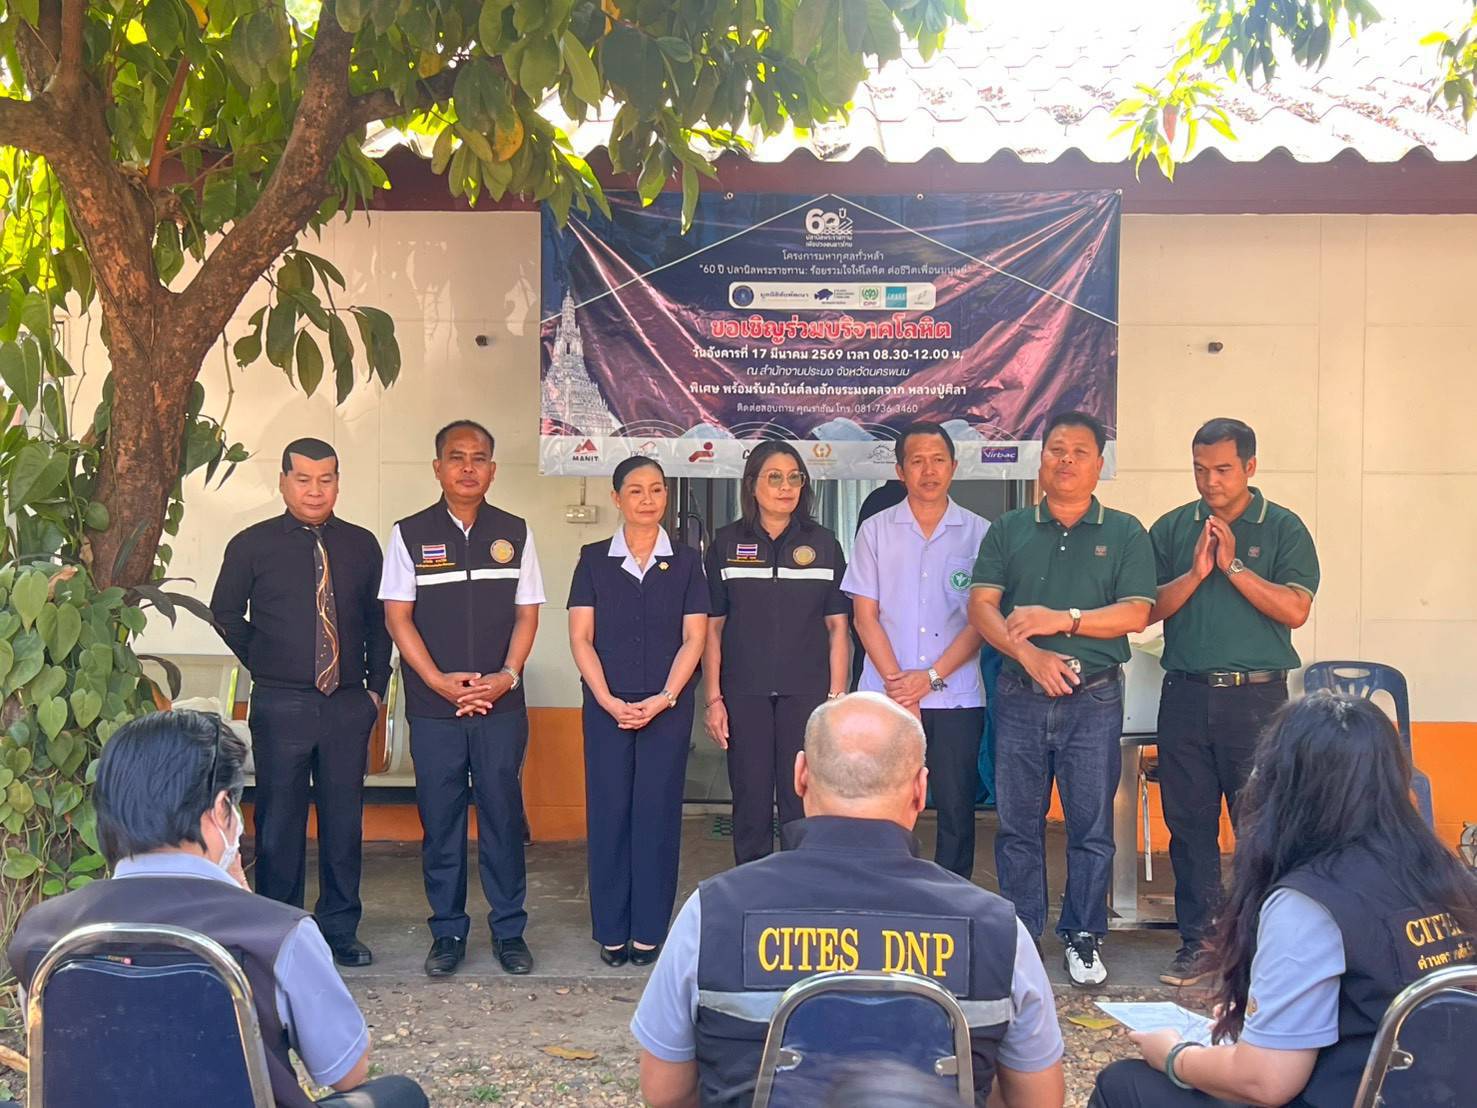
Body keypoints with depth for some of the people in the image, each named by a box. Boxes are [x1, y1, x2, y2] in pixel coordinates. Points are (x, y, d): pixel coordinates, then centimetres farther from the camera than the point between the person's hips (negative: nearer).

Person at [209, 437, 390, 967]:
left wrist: (377, 684, 8)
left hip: (348, 705, 2)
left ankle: (340, 928, 21)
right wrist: (265, 664, 6)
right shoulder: (252, 545, 0)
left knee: (344, 819, 8)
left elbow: (378, 620, 13)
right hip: (281, 704, -2)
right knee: (279, 819, 6)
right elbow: (227, 613, 10)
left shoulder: (362, 545, 6)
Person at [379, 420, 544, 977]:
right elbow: (398, 616, -1)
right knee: (439, 820, 5)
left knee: (503, 815, 5)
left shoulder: (515, 533, 7)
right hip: (433, 707, -1)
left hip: (501, 703, 1)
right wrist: (441, 682, -11)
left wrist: (507, 676, -10)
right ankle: (447, 932, 17)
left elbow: (527, 613, 5)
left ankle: (508, 931, 15)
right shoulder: (410, 534, 2)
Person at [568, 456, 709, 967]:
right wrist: (609, 701, -10)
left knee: (658, 811, 1)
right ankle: (612, 930, 12)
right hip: (606, 706, 0)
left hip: (668, 706, 0)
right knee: (608, 811, 2)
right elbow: (580, 638, 0)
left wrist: (664, 698, -11)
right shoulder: (594, 560, 5)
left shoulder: (686, 561, 6)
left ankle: (649, 930, 12)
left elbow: (693, 638, 1)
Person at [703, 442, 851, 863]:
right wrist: (714, 698, -1)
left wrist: (837, 697, -1)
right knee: (750, 804, 5)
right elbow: (712, 627, 5)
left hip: (806, 691, 0)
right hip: (745, 692, 0)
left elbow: (837, 626, 5)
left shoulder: (822, 543, 6)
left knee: (803, 805, 0)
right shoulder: (727, 543, 4)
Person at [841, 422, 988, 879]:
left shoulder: (979, 533, 4)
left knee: (956, 812, 3)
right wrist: (897, 683, -7)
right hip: (886, 697, 0)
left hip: (956, 698, 0)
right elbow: (865, 617, 3)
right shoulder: (875, 531, 7)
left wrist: (930, 677, -8)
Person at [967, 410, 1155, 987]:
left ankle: (1082, 938, 18)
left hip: (1093, 699, -1)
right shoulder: (1008, 530, 9)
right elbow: (981, 606, 0)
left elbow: (1135, 613, -4)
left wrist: (1062, 620, -15)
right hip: (1020, 696, 1)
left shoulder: (1124, 533, 6)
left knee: (1091, 826, 5)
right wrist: (1029, 654, -14)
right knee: (1017, 825, 6)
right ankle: (1020, 937, 18)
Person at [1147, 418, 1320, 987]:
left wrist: (1233, 566, -12)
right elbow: (1149, 609, 3)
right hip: (1186, 695, 3)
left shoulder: (1283, 529, 2)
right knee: (1189, 824, 7)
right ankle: (1198, 941, 17)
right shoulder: (1171, 529, 10)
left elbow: (1295, 609, -9)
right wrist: (1195, 573, -11)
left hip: (1256, 696, -2)